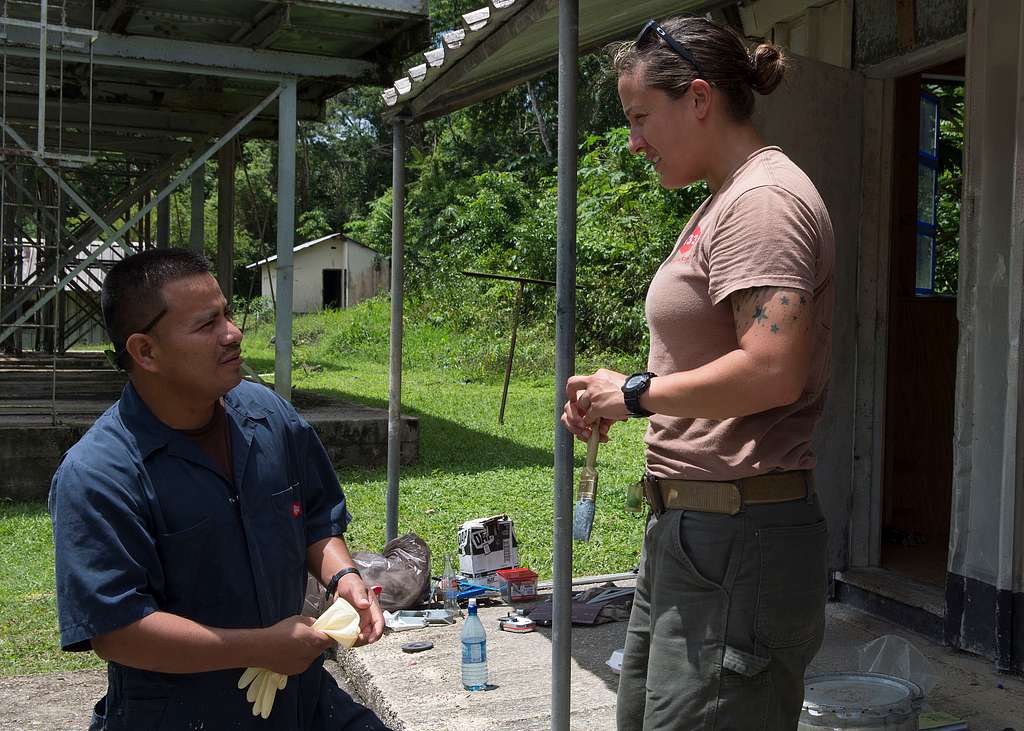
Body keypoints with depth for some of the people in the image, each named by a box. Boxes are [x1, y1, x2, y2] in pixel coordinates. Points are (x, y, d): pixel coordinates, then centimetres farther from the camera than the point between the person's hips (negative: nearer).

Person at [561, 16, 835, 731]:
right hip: (687, 527, 11)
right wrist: (615, 402, 7)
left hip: (736, 538, -11)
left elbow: (771, 372, -26)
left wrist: (634, 391, -14)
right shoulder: (723, 202, 17)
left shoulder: (764, 201, -15)